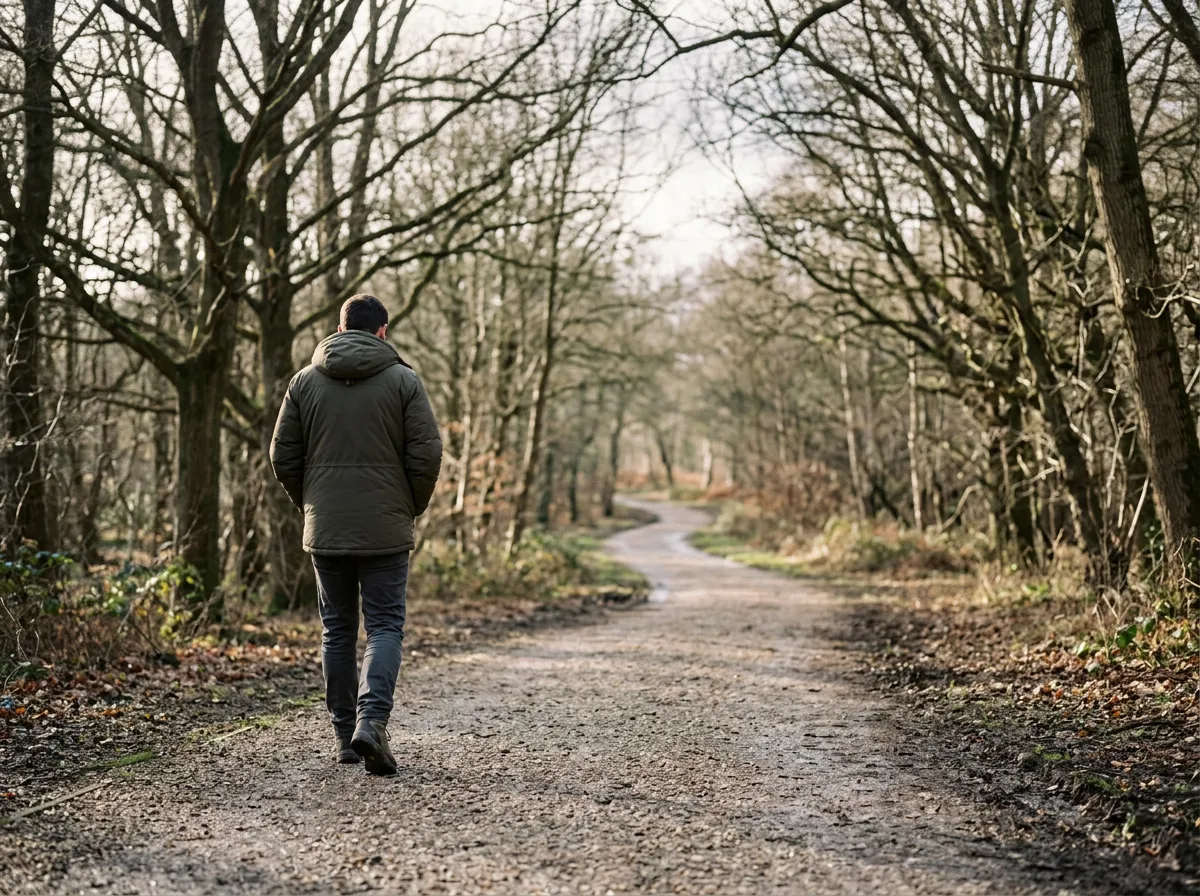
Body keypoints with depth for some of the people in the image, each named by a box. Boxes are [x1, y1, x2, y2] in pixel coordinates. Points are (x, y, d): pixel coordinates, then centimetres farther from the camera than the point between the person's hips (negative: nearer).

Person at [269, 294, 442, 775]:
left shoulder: (306, 380, 5)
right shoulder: (403, 380, -3)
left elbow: (283, 455, 5)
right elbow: (426, 454, -7)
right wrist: (412, 507, 8)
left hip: (324, 531, 3)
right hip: (386, 532, -2)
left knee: (337, 630, 12)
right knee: (385, 626, 2)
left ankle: (345, 735, 16)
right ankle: (371, 720, -17)